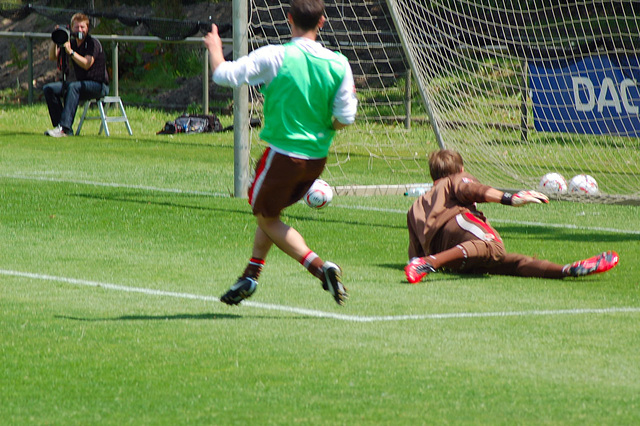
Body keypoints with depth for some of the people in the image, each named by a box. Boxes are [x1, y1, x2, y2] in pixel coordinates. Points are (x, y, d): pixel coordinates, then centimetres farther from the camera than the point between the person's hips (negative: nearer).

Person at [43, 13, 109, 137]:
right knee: (49, 89, -5)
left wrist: (71, 52, -32)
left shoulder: (93, 43, -11)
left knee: (73, 87, -37)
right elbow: (52, 57, 5)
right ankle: (60, 127, -12)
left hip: (99, 85, -8)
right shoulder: (72, 43, 10)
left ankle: (64, 127, -45)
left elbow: (87, 64, -24)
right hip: (82, 83, 8)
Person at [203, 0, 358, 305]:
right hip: (317, 155, 5)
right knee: (269, 212, 25)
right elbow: (345, 119, -7)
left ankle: (321, 267, -6)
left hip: (283, 156, -5)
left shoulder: (275, 57, -17)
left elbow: (224, 75, -17)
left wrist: (214, 47, 4)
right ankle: (250, 276, 29)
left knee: (267, 219, 11)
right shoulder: (339, 65, -7)